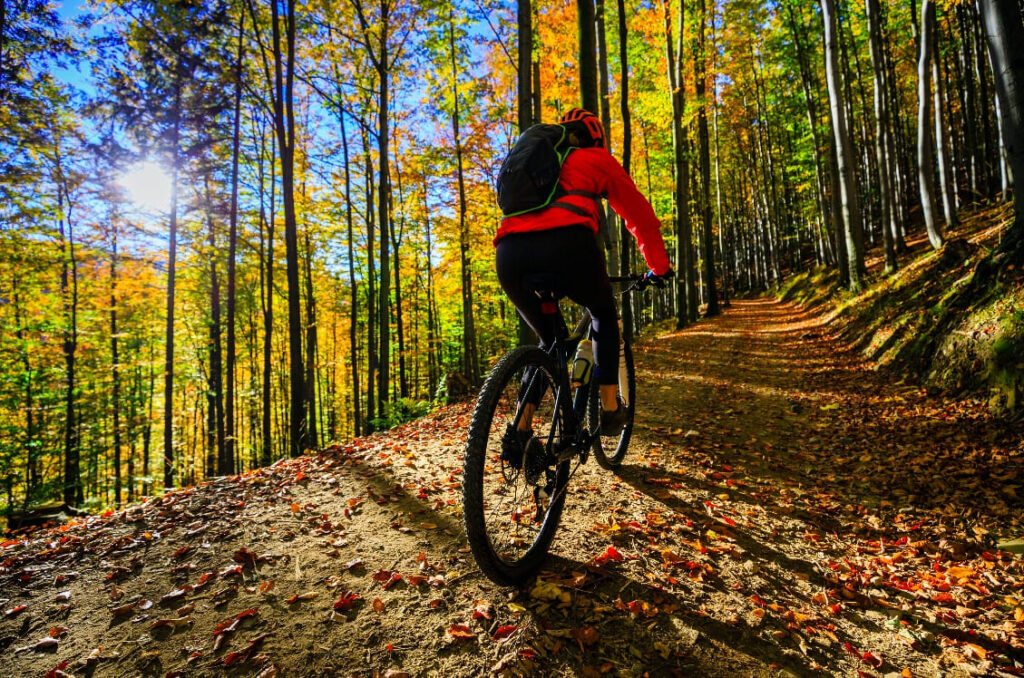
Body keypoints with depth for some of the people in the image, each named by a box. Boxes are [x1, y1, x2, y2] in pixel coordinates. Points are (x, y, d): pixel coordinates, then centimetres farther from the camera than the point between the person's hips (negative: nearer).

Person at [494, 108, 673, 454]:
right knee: (604, 315, 26)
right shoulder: (598, 159, 25)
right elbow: (639, 214, 26)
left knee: (549, 339, 26)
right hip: (566, 243, -4)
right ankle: (610, 409, 20)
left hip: (508, 254, 4)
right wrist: (659, 267, 37)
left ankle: (520, 430, 16)